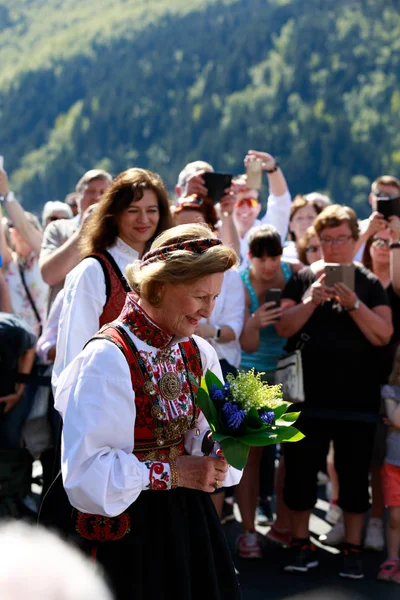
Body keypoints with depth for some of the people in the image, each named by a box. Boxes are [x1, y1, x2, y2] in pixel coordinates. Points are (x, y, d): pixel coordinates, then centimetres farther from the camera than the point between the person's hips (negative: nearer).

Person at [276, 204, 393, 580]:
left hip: (358, 399, -1)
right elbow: (283, 328, -3)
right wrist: (312, 300, -17)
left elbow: (383, 335, -6)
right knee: (300, 471, 4)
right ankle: (301, 544, 15)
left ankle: (352, 549, 14)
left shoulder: (369, 284, 5)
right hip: (309, 396, 1)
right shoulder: (303, 279, 6)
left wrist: (353, 304, -18)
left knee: (354, 475, 5)